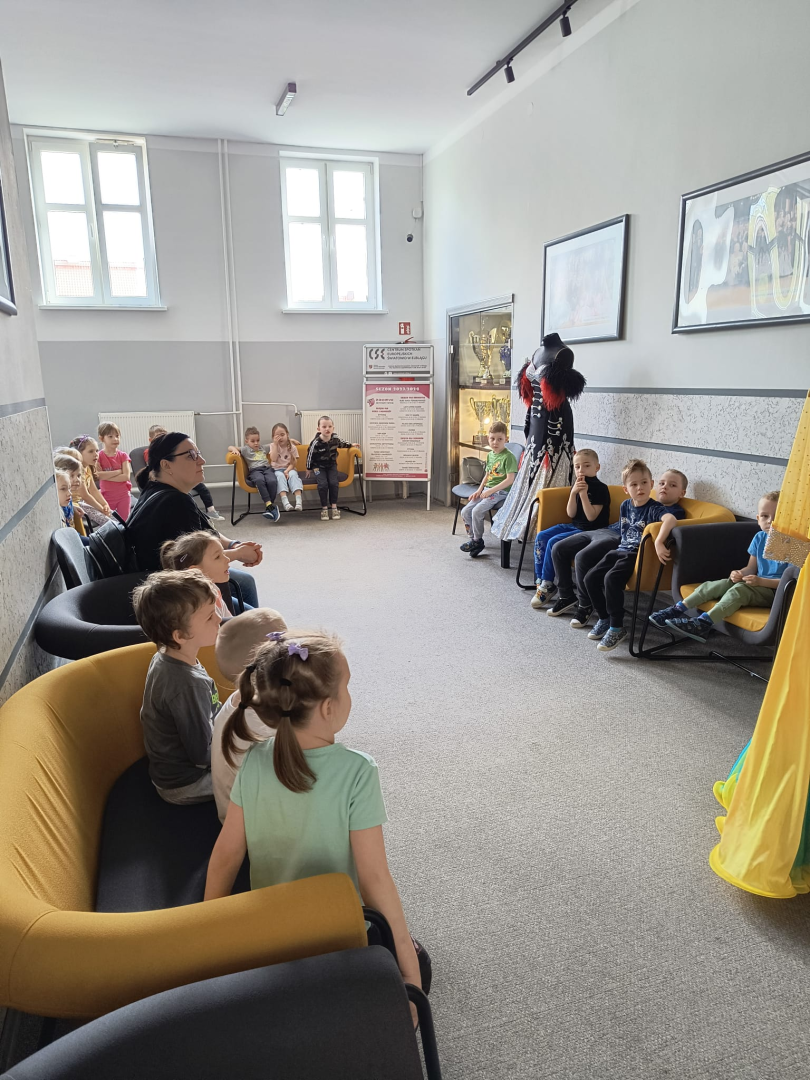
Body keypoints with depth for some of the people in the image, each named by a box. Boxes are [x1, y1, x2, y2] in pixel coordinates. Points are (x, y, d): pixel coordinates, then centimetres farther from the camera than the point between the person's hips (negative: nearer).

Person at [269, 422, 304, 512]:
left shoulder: (292, 447, 1)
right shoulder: (273, 445, 2)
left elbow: (293, 463, -3)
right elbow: (273, 459, -15)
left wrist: (287, 471, -21)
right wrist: (275, 444, -16)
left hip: (289, 469, 0)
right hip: (277, 470, 0)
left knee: (293, 474, -33)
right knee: (280, 476, -34)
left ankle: (299, 500, -48)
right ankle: (285, 501, -50)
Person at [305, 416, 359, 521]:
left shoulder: (335, 438, -8)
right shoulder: (316, 443, -19)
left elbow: (341, 444, 18)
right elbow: (310, 455, -6)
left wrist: (351, 445, 19)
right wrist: (309, 468, 2)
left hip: (332, 465, 3)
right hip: (319, 467, -3)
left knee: (334, 483, -19)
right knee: (323, 484, -23)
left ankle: (334, 507, -9)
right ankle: (324, 509, -13)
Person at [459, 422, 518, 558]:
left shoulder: (508, 456, -13)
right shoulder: (490, 455, 12)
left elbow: (510, 479, -19)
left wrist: (490, 490, -21)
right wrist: (479, 490, 8)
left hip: (501, 492, -8)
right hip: (487, 490, 8)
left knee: (477, 511, -24)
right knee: (465, 512, -3)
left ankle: (478, 541, -5)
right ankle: (473, 538, 11)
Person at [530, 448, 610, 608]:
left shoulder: (601, 488, -12)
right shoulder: (577, 485, 9)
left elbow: (591, 516, -19)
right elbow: (571, 514, 1)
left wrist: (584, 494, -24)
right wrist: (573, 493, -14)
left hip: (591, 531, -8)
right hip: (574, 525, 8)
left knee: (554, 542, -24)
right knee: (541, 536, -9)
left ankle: (547, 585, -12)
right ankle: (540, 580, -5)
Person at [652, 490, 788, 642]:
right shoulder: (759, 538, 9)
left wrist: (761, 581, -26)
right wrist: (740, 574, -8)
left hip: (773, 590, -7)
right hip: (756, 583, 7)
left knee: (739, 589, -33)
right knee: (712, 585, -12)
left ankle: (704, 623, -44)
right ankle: (677, 610, -15)